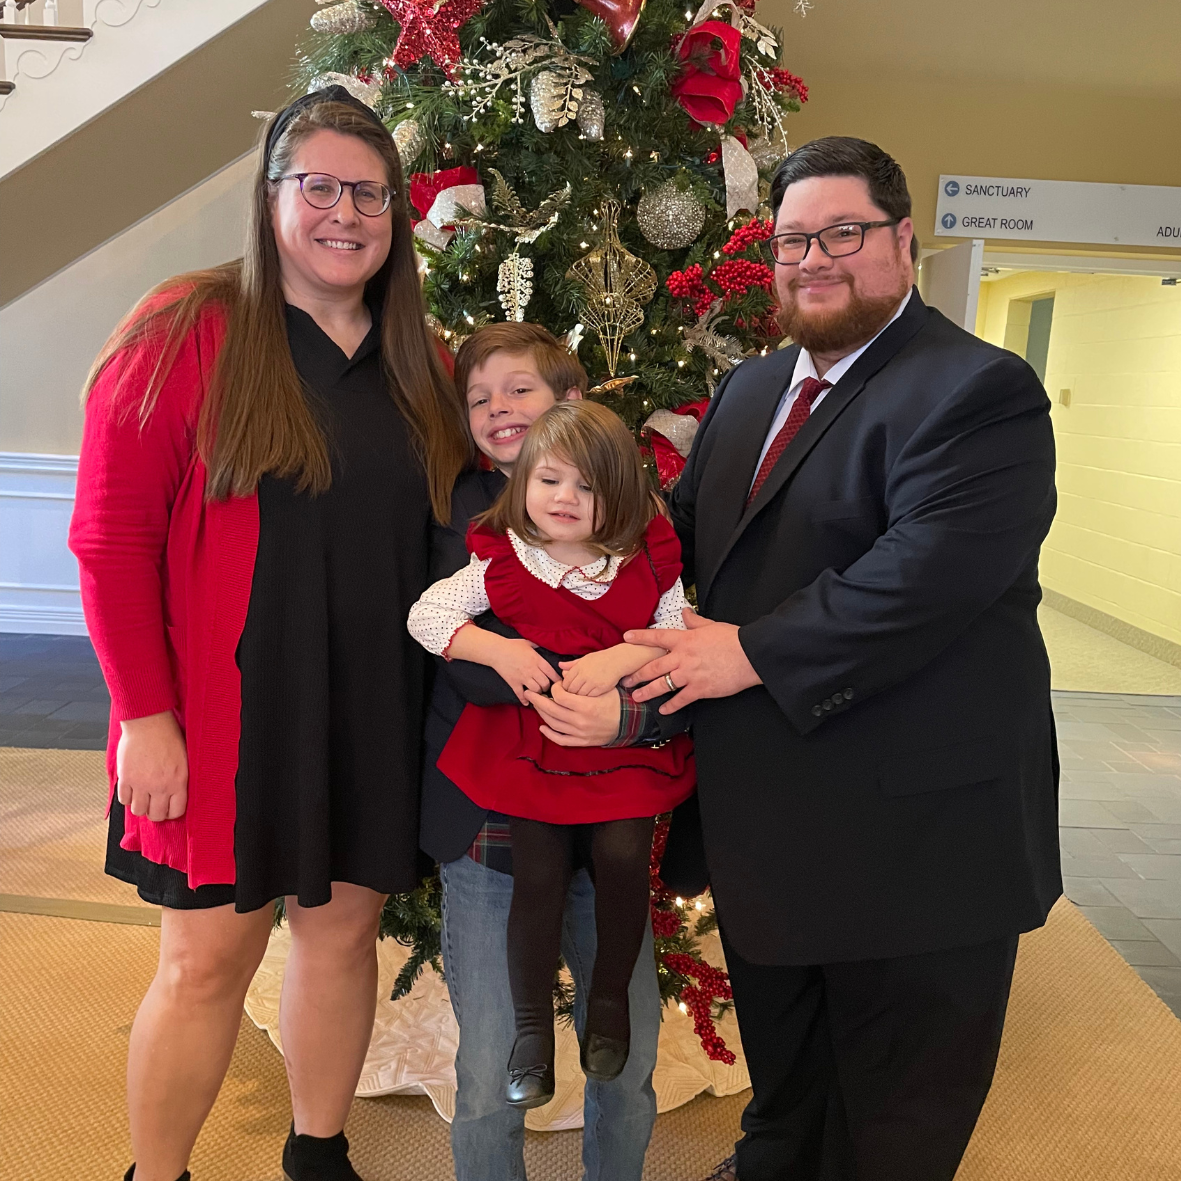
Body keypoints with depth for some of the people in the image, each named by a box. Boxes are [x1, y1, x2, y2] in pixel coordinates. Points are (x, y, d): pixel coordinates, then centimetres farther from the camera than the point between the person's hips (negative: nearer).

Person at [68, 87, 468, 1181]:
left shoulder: (413, 361, 9)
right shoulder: (184, 332, -7)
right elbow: (110, 536, -10)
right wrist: (144, 712, -13)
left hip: (371, 712, 5)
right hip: (227, 712, -4)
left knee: (344, 925, 15)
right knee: (209, 956, 5)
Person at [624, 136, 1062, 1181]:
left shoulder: (981, 392, -17)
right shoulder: (750, 390, 11)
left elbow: (933, 572, -29)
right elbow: (687, 532, 16)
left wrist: (756, 652, -24)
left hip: (916, 831, -7)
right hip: (768, 815, 8)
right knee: (780, 1059, 31)